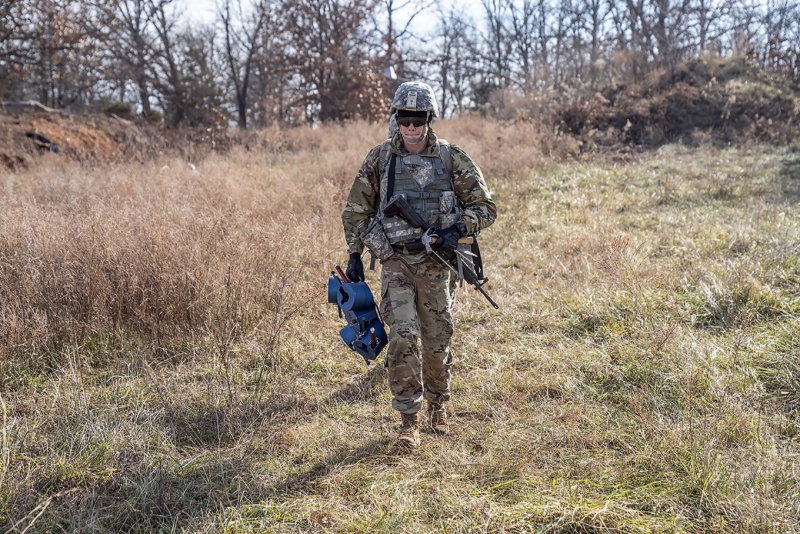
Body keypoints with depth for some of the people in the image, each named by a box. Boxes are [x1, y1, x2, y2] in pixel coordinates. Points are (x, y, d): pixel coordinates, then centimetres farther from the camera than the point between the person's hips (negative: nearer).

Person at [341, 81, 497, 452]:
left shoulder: (452, 158, 0)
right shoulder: (379, 159, 3)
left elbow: (485, 206, 3)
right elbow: (357, 209, 11)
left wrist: (457, 230, -14)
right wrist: (354, 255, 6)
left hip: (437, 263, 0)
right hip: (395, 261, 0)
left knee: (437, 341, 8)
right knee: (403, 337, -13)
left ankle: (437, 404, 35)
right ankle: (409, 422, -2)